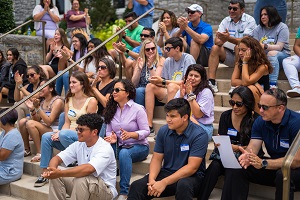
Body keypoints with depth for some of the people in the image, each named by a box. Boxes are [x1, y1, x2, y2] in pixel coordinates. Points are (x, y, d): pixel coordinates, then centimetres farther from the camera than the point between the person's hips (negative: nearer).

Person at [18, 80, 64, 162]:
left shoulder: (58, 101, -12)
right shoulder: (41, 101, 11)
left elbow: (49, 122, -19)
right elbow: (37, 120, 9)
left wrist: (38, 108, -24)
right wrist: (32, 109, -8)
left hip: (54, 130, -8)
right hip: (42, 129, 8)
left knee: (30, 123, -27)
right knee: (22, 121, -11)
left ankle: (40, 153, -21)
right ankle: (27, 150, 1)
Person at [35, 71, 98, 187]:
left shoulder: (91, 101, -7)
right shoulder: (69, 100, 14)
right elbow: (67, 123, 12)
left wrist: (61, 133, -16)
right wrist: (59, 133, -12)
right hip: (69, 135, 7)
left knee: (64, 134, -34)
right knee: (46, 136, -16)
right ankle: (44, 174, -12)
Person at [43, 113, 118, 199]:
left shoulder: (105, 148, -21)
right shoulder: (78, 145, 1)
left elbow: (88, 169, -37)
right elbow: (57, 158, -1)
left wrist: (60, 173, -41)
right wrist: (52, 169, -25)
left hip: (105, 190, -6)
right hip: (82, 186, 7)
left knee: (81, 180, -34)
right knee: (56, 177, -10)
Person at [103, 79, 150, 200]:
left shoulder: (138, 109, -8)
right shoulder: (112, 109, 8)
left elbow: (146, 131, -10)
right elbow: (109, 131, 8)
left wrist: (130, 134, -27)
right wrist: (112, 137, -16)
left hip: (139, 146, -4)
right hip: (119, 146, 5)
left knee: (124, 153, -38)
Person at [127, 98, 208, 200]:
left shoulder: (199, 135, -15)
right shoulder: (163, 131, 1)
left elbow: (192, 167, -20)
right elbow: (157, 158, 5)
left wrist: (164, 183, -26)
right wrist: (152, 179, -16)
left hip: (191, 177, -4)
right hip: (167, 172, 4)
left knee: (183, 185, -40)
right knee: (136, 186, -19)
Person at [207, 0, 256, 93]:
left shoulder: (249, 20, -8)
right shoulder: (225, 21, 7)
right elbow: (217, 41, -5)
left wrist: (229, 38, -39)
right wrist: (221, 40, -30)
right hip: (228, 55, 4)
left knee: (238, 47, -33)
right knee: (215, 48, -19)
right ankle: (211, 82, -28)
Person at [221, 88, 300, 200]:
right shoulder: (260, 121, -1)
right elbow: (252, 148, -8)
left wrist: (263, 163, -34)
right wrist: (247, 156, -34)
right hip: (274, 166, 6)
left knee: (283, 174, -39)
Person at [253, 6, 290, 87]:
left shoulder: (282, 27, -4)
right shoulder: (258, 29, 11)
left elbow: (279, 47, -15)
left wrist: (265, 46, -33)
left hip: (282, 55, -4)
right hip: (263, 56, 4)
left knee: (271, 53, -37)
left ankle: (273, 85, -43)